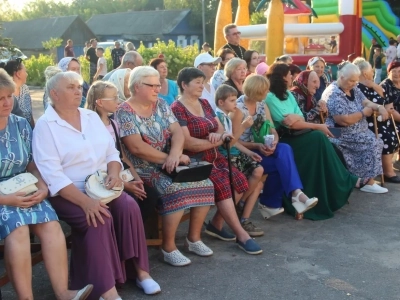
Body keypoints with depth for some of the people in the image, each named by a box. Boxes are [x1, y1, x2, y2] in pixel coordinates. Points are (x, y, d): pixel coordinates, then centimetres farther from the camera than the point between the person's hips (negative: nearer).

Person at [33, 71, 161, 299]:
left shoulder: (92, 117, 12)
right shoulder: (45, 126, -7)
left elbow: (111, 152, 13)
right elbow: (52, 174, -17)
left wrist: (114, 174, -12)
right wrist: (85, 201, -28)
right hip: (67, 193, -5)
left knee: (129, 206, -21)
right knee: (100, 218, -30)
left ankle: (140, 269, -12)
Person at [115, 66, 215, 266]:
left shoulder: (161, 105, 10)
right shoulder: (125, 112, -10)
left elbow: (177, 132, -1)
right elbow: (137, 147, -20)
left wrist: (175, 154, -22)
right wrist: (170, 158, -21)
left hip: (168, 164, 7)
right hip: (144, 169, -7)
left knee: (204, 183, -11)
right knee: (176, 190, -31)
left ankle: (194, 238, 4)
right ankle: (168, 248, -17)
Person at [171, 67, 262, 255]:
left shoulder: (204, 104, 14)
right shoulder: (177, 109, -12)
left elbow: (220, 128, 12)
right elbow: (187, 143, -20)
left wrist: (219, 135, -15)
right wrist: (217, 141, -10)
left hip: (214, 158, 8)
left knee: (239, 181, -9)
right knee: (221, 186, -26)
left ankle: (216, 224, 5)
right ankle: (241, 235, -16)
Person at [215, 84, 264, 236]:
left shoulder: (226, 117, 16)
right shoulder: (218, 117, -13)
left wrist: (249, 152, 11)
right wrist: (243, 127, -21)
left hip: (234, 155, 10)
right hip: (226, 157, -10)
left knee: (258, 183, -2)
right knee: (257, 171, -19)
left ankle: (244, 220, 3)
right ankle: (240, 206, 2)